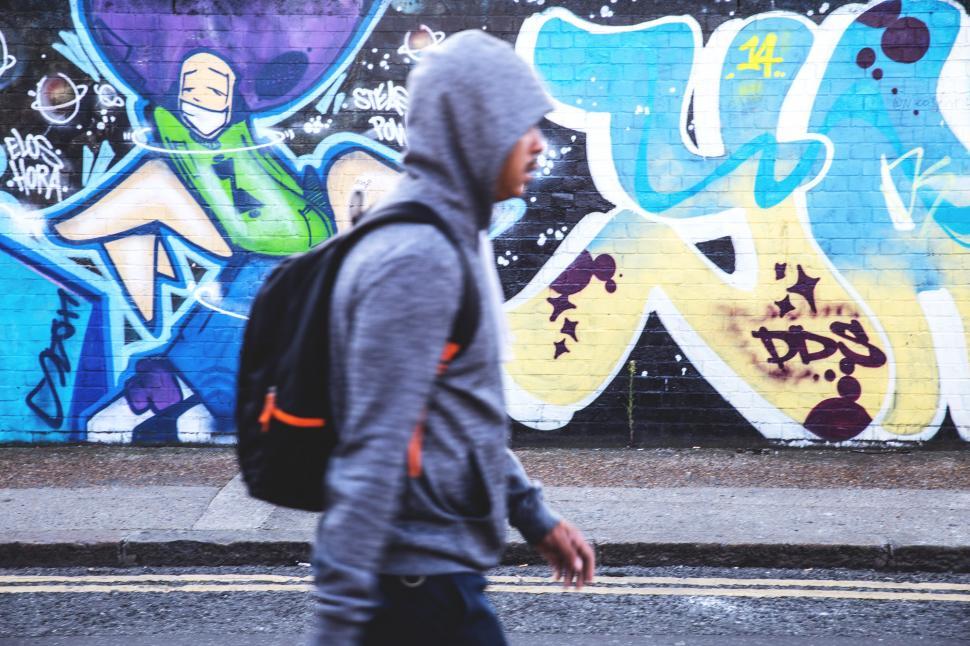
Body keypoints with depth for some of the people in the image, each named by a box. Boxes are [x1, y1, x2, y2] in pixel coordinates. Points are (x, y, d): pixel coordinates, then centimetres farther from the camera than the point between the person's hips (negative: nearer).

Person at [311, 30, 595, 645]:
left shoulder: (455, 239, 11)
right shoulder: (418, 259, -20)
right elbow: (373, 451, -24)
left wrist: (535, 516, 20)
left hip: (433, 560, 9)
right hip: (420, 575, -9)